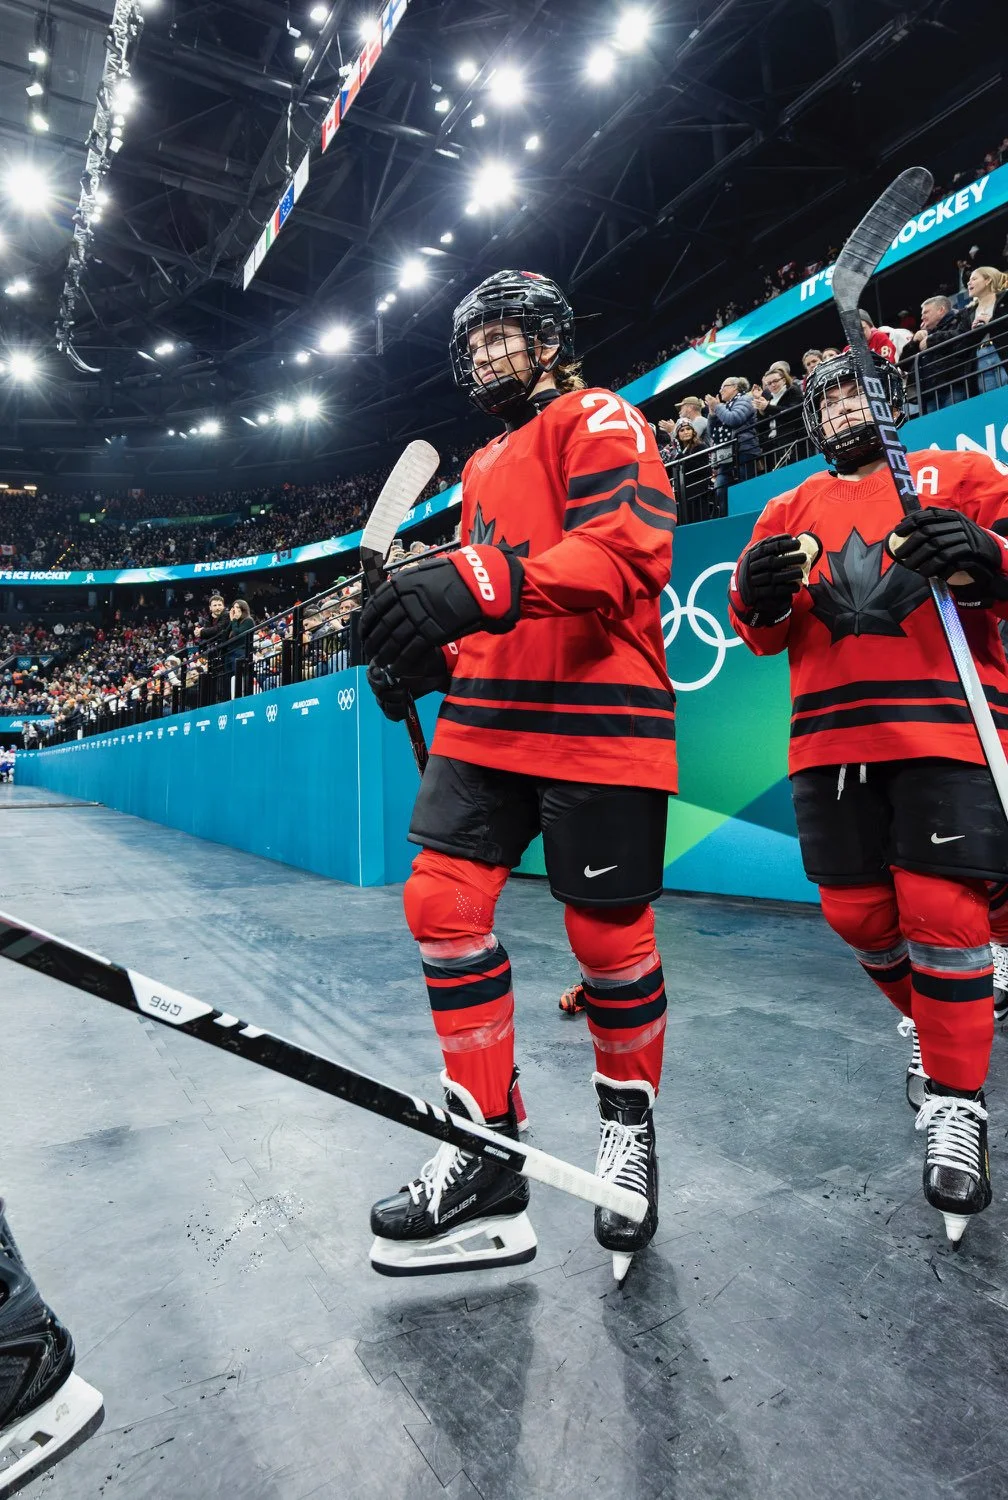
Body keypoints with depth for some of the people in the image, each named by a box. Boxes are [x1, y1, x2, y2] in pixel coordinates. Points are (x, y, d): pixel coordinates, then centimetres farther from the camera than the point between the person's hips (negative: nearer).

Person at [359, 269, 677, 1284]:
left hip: (597, 720, -7)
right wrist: (431, 655, 9)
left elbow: (629, 548, -18)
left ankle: (628, 1123, 29)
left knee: (607, 935, 0)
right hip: (486, 721, 8)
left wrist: (484, 580, -32)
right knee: (441, 900, -4)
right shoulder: (482, 467, 27)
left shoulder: (599, 421, 2)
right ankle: (488, 1156, 10)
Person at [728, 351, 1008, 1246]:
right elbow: (763, 634, 11)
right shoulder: (789, 511, 19)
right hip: (832, 733, 3)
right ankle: (936, 1025, 35)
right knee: (857, 914, 6)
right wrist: (758, 597, -11)